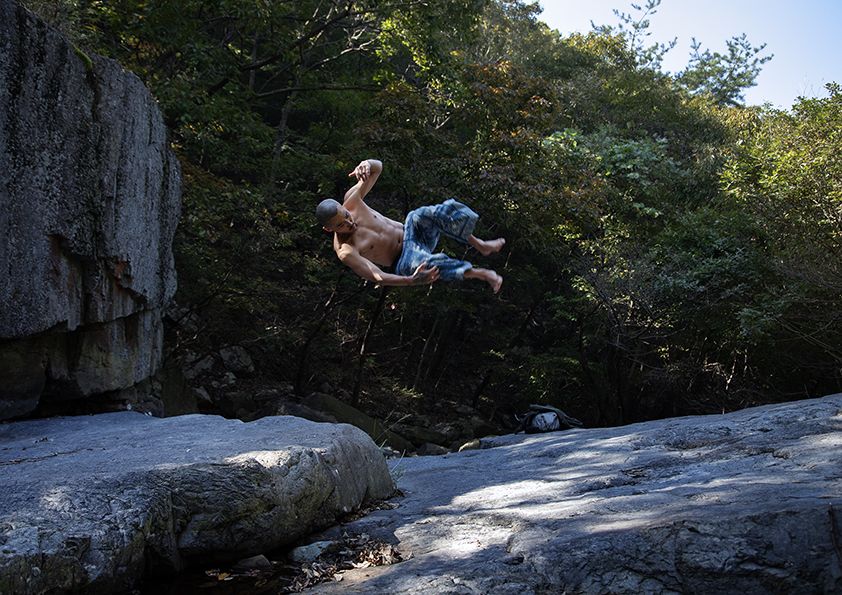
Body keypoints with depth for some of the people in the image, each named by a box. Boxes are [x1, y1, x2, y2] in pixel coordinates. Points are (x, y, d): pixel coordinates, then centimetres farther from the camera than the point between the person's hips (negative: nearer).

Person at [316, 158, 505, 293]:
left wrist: (367, 164, -31)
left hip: (410, 232, 5)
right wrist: (410, 281, -47)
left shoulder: (351, 200, -10)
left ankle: (479, 244, -19)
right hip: (403, 262, -5)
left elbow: (378, 167, -6)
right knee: (415, 263, -42)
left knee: (422, 216, -30)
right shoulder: (346, 252, -24)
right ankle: (481, 273, -31)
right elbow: (378, 277, -31)